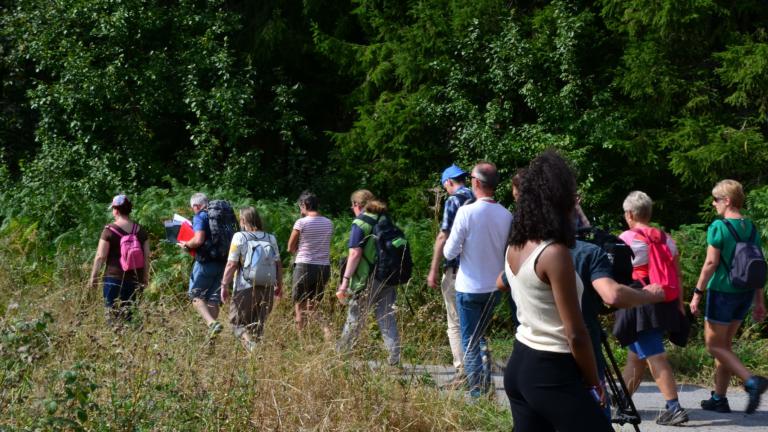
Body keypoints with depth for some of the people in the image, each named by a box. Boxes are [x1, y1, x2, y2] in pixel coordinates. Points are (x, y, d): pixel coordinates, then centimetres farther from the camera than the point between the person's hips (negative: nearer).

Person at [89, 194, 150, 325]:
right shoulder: (141, 231, 4)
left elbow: (100, 257, -7)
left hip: (114, 277, -4)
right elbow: (146, 257, 7)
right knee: (128, 312, 12)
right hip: (134, 278, 4)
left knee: (113, 314, 0)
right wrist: (145, 278, 16)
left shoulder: (109, 230, -8)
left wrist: (93, 277, 2)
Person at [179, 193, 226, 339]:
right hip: (221, 263, 7)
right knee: (213, 298, 11)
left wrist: (186, 244, -1)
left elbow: (198, 240, -21)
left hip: (206, 262, -7)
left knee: (196, 295, 1)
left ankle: (211, 323, -21)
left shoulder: (200, 217, -8)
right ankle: (212, 333, 8)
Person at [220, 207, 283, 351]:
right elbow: (278, 264, 9)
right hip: (267, 288, 4)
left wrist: (224, 286, -4)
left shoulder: (239, 237, -7)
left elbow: (231, 265, -10)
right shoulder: (271, 238, 6)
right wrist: (279, 285, 19)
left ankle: (253, 346, -18)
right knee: (259, 324, 17)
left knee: (237, 322, 6)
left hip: (246, 287, -4)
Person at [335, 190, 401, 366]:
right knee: (387, 319, 7)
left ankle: (339, 355, 15)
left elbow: (355, 254, -15)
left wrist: (345, 281, -15)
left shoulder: (360, 223, -7)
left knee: (354, 320, 5)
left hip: (367, 280, -5)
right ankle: (394, 359, 2)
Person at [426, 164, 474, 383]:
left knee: (455, 323, -1)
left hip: (457, 269, -6)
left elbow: (443, 237, -14)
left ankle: (462, 370, -6)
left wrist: (433, 270, -10)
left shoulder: (454, 200, -10)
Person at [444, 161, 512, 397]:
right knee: (480, 336, 24)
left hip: (469, 288, -5)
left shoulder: (466, 212, -17)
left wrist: (449, 245, 8)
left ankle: (478, 391, 2)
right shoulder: (506, 215, -4)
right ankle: (485, 383, 23)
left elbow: (450, 252, -12)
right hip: (495, 287, 5)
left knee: (469, 342, 5)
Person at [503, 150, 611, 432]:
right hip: (552, 374, -8)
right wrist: (593, 383, -3)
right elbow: (576, 335, -17)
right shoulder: (554, 254, -19)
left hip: (519, 365, 9)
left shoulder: (514, 247, 4)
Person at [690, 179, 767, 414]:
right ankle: (719, 398, 18)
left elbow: (711, 263, -16)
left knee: (714, 345, 2)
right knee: (725, 344, 15)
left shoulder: (719, 227, -13)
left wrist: (697, 293, -10)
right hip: (745, 293, 7)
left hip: (722, 292, -7)